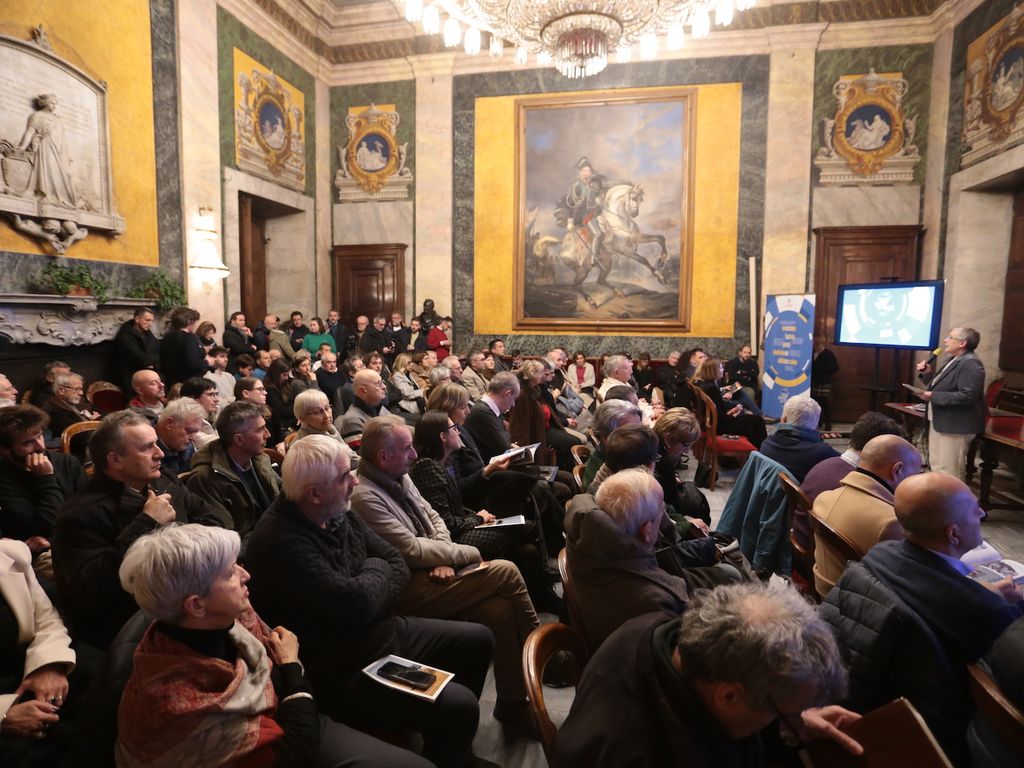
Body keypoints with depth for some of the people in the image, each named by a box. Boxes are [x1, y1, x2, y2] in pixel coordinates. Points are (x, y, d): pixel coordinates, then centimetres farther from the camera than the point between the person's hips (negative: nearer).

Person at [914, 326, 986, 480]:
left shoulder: (970, 364, -19)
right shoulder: (954, 360, 13)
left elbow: (967, 396, -27)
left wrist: (933, 397, -24)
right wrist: (926, 374, 7)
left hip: (954, 426, -10)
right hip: (940, 422, 10)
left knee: (949, 472, -3)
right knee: (936, 466, 20)